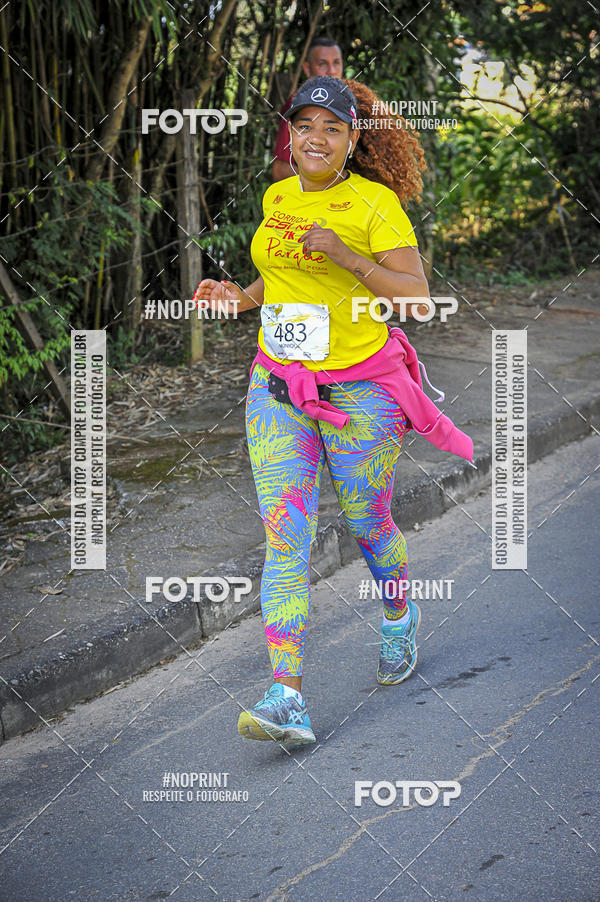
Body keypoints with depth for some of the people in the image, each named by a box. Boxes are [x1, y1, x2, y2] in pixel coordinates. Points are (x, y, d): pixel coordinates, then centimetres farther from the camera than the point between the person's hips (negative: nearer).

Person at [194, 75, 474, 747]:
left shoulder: (375, 202, -10)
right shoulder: (276, 198, 7)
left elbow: (417, 297, -15)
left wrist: (349, 257, -27)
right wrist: (239, 298, 5)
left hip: (360, 389, -4)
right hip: (278, 389, 4)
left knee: (365, 523, 13)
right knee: (284, 535, -9)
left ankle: (399, 617, 47)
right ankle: (287, 698, -14)